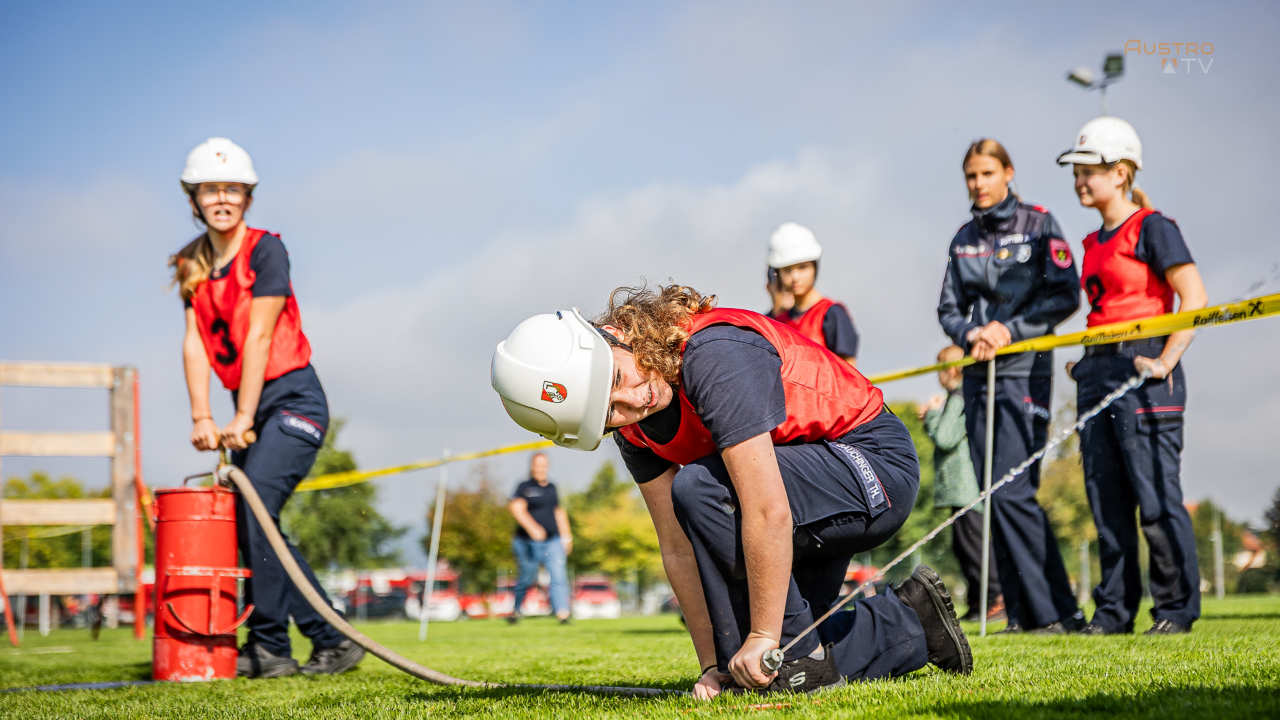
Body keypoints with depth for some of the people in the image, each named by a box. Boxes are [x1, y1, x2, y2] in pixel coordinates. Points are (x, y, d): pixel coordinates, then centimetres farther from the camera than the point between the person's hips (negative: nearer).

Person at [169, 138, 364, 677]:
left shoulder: (265, 250, -9)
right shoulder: (194, 265, 11)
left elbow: (258, 337, -13)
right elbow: (194, 342, 4)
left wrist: (243, 419, -16)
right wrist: (202, 418, -6)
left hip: (292, 398, -7)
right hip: (248, 409, 8)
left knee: (253, 510, -19)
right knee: (249, 522, 3)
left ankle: (269, 645, -14)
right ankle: (333, 642, 9)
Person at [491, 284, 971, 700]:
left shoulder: (715, 355, -31)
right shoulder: (634, 424, -6)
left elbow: (768, 513, -34)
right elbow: (678, 546, -2)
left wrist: (763, 637, -27)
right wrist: (713, 666, -7)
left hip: (875, 460, -9)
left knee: (700, 488, -29)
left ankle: (804, 658, -16)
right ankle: (912, 623, 24)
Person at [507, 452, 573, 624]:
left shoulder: (551, 487, 16)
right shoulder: (524, 487, -3)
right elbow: (517, 508, -18)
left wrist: (566, 536, 24)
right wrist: (532, 527, -32)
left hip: (553, 541, 4)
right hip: (529, 543, -4)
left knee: (558, 576, -13)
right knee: (527, 579, 4)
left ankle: (563, 612, -22)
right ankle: (515, 610, 28)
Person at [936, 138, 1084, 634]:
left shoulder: (1038, 224, 0)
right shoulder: (964, 239, 14)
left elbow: (1065, 295, -6)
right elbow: (948, 308, 16)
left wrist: (1010, 329, -13)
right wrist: (971, 334, -5)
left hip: (1025, 370, -6)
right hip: (979, 373, 6)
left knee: (1012, 491, -15)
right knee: (995, 496, 3)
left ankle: (1055, 612, -10)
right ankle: (1022, 613, 8)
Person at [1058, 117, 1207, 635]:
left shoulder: (1152, 228, -6)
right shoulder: (1094, 242, 17)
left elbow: (1195, 299, -12)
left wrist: (1165, 362, -17)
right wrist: (1091, 363, 15)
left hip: (1141, 369, -8)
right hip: (1098, 369, 8)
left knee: (1156, 497, -6)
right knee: (1106, 498, 8)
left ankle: (1177, 607, 4)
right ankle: (1114, 608, 14)